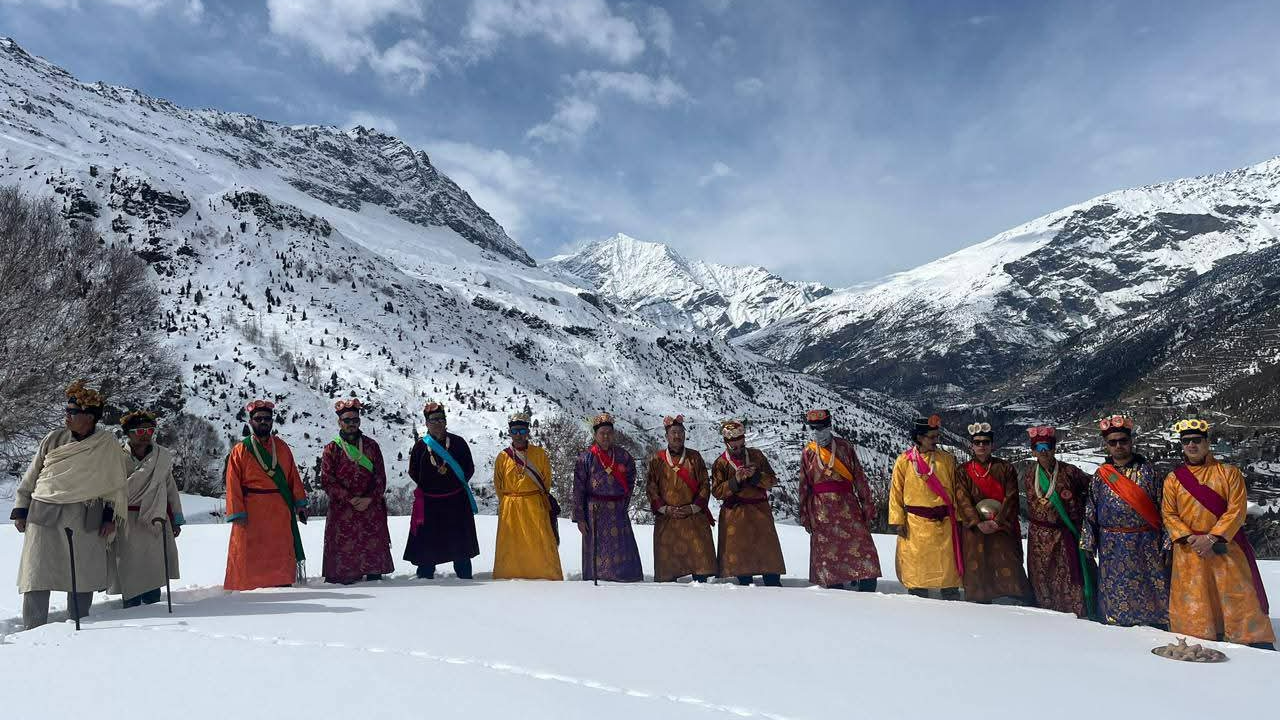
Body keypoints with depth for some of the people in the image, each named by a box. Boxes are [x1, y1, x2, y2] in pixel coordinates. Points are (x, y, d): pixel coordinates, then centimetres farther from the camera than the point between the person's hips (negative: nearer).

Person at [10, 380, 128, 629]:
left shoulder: (107, 445, 0)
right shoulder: (53, 440, 5)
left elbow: (117, 483, 7)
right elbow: (31, 477, 13)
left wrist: (111, 515, 1)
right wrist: (21, 509, 9)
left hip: (85, 521, -1)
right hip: (44, 515, 2)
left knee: (82, 575, 5)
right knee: (36, 574, 0)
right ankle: (33, 630, 7)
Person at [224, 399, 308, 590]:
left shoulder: (282, 447, 12)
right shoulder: (240, 450, 0)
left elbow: (293, 478, 12)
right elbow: (233, 485, -4)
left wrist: (300, 503, 5)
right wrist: (237, 514, -11)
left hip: (281, 514, 4)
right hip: (252, 516, -3)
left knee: (283, 557, 7)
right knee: (252, 558, 0)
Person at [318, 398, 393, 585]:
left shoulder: (371, 445, 8)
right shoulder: (331, 449, 3)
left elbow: (381, 478, 5)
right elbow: (327, 481, -3)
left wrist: (369, 499, -10)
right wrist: (350, 499, -13)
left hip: (371, 509, 2)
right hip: (342, 510, -2)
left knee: (373, 547, 2)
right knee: (344, 548, -5)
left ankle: (374, 576, 10)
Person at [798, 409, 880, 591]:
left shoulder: (844, 446, 5)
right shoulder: (807, 453, 8)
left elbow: (859, 477, 5)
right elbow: (804, 485, 10)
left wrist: (868, 506, 2)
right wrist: (805, 516, 8)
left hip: (847, 506, -1)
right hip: (821, 511, 1)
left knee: (861, 546, -8)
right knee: (827, 553, 3)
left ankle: (867, 592, -2)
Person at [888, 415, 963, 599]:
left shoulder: (947, 459, 5)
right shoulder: (904, 461, -1)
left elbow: (955, 489, 8)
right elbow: (896, 492, 2)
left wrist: (958, 517, 3)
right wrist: (898, 520, -3)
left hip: (943, 523, 1)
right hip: (915, 524, -1)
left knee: (948, 567, 5)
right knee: (916, 567, 6)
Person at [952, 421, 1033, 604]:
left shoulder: (1005, 469, 7)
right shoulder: (964, 472, 8)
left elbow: (1011, 499, -1)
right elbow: (963, 501, -2)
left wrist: (997, 522, -13)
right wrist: (978, 523, -16)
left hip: (1003, 528, -1)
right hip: (975, 529, 1)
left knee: (1011, 568, -9)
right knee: (978, 570, -1)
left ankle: (1030, 605, -6)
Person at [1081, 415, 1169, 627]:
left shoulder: (1147, 471, 0)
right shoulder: (1100, 476, 4)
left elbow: (1163, 509, -2)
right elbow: (1090, 513, 7)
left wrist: (1166, 544, -6)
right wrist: (1088, 544, 3)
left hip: (1146, 545, -1)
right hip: (1112, 547, 2)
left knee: (1150, 590, 2)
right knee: (1116, 593, 7)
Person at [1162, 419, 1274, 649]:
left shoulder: (1229, 472, 2)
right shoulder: (1173, 479, 8)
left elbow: (1236, 510, -7)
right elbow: (1168, 514, 4)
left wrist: (1211, 538, -16)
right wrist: (1189, 538, -12)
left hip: (1224, 546, -2)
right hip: (1189, 550, 2)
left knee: (1239, 596, -1)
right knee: (1194, 602, 3)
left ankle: (1259, 644, 7)